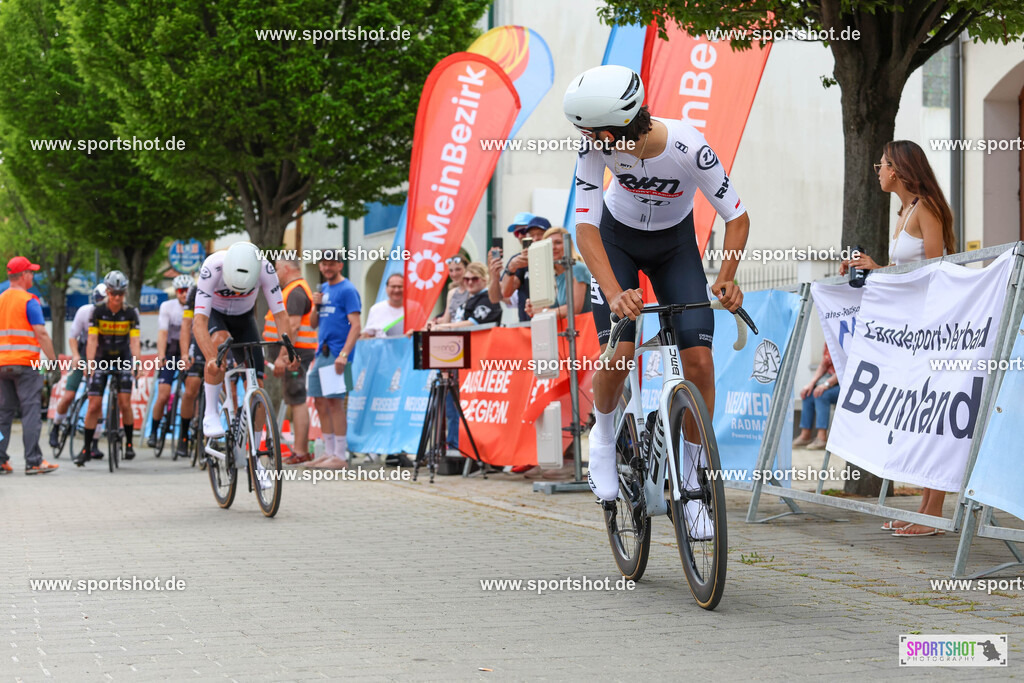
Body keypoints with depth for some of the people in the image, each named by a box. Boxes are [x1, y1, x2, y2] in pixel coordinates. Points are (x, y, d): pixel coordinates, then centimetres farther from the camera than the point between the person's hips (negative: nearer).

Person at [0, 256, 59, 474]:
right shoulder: (29, 301, -8)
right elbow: (41, 334, -13)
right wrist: (53, 360, -7)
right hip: (26, 363, -6)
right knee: (31, 411, -5)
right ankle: (33, 461, -8)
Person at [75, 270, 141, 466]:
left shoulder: (130, 313, -9)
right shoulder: (98, 312, -11)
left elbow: (134, 341, -14)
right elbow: (92, 341, -15)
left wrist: (136, 364, -28)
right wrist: (90, 364, -27)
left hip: (123, 361, 0)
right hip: (101, 361, 0)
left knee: (124, 403, -10)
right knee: (94, 405, -6)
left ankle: (129, 444, 6)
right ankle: (87, 448, 2)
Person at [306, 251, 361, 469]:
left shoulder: (347, 290, -7)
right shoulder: (323, 289, 18)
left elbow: (356, 325, -14)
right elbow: (314, 324, 21)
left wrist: (344, 354, -23)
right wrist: (316, 306, 1)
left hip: (337, 354, -8)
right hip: (322, 352, 8)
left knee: (335, 402, -9)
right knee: (320, 402, 9)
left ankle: (340, 456, -7)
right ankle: (329, 452, 16)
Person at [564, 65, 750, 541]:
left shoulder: (690, 149, -34)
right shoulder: (596, 145, -31)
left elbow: (737, 218, -22)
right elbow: (586, 226, -31)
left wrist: (726, 277, -37)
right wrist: (614, 293, -45)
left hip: (675, 245, 0)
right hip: (617, 239, 0)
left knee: (698, 358, -14)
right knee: (618, 352, -20)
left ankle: (690, 482, 3)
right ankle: (603, 435, 13)